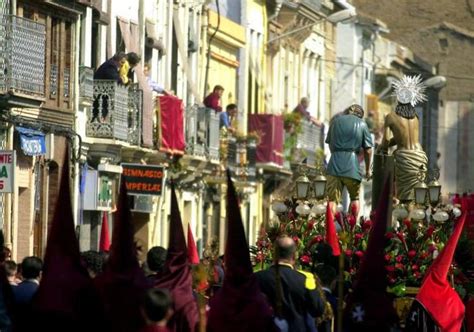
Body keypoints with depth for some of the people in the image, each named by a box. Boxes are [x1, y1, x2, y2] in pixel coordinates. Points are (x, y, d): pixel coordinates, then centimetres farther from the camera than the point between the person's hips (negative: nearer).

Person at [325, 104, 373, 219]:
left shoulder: (336, 120, 13)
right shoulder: (361, 124, 7)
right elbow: (367, 149, 5)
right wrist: (368, 169, 15)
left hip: (335, 163, 1)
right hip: (352, 165, -1)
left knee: (332, 199, -2)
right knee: (355, 198, 16)